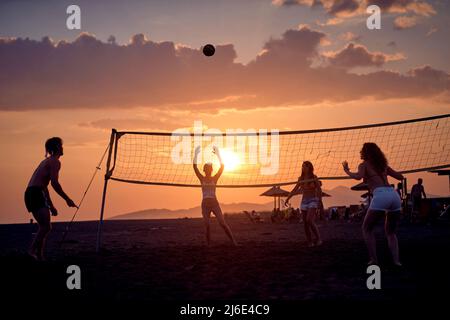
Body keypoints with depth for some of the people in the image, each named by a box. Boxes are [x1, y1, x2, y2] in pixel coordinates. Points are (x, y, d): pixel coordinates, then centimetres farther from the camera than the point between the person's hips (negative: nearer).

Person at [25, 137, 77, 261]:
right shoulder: (55, 161, -3)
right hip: (36, 194, -10)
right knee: (46, 226, -19)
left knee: (44, 226, 13)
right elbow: (54, 183, -15)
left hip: (30, 194, 10)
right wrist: (67, 199, -9)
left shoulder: (46, 161, 27)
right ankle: (33, 251, -30)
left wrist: (51, 206, 33)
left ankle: (39, 256, 13)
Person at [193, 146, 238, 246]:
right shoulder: (202, 178, 5)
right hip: (205, 205, 1)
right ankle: (208, 245, 5)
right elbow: (195, 167, -7)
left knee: (223, 223, -10)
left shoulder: (215, 178, 4)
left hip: (215, 204, -1)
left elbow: (222, 167, -8)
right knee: (207, 226, -9)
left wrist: (218, 154, -15)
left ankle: (234, 241, -4)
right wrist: (196, 154, -16)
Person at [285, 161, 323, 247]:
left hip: (313, 201, -5)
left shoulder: (314, 177, -6)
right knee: (305, 223, 0)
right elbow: (295, 190, 11)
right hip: (304, 202, 5)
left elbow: (319, 190, -7)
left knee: (309, 220, -22)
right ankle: (310, 242, 7)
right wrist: (287, 199, 3)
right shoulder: (301, 178, 8)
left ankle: (318, 238, -10)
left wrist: (320, 202, -14)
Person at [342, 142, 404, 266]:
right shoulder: (383, 164, 27)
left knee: (367, 228, 12)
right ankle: (396, 260, 3)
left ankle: (374, 260, 0)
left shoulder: (364, 165, 12)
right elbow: (400, 177, 29)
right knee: (390, 232, 21)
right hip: (394, 195, 6)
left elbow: (358, 176, -9)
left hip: (380, 195, -5)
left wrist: (347, 170, 9)